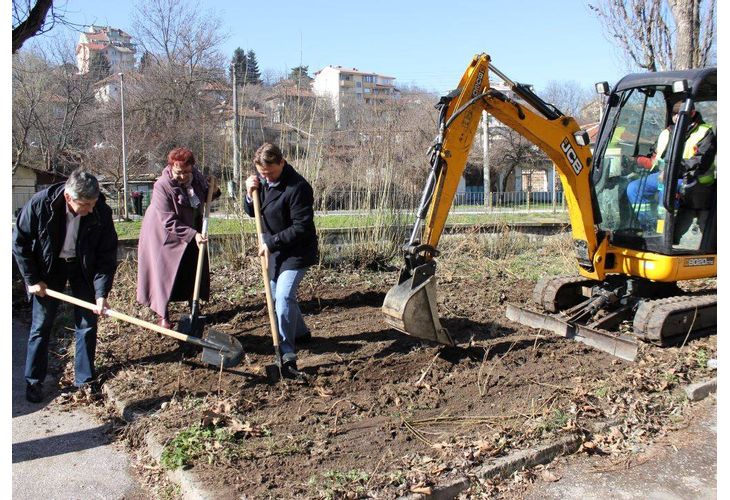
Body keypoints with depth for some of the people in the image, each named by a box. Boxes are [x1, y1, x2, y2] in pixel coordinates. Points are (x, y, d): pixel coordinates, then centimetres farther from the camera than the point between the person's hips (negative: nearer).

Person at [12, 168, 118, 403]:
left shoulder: (101, 212, -25)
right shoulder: (40, 204, -27)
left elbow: (107, 256, -17)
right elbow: (20, 242, -12)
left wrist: (101, 293, -23)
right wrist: (32, 279, -10)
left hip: (84, 268, 1)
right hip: (48, 267, -1)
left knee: (87, 324, 2)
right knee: (41, 325, 5)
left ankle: (84, 379, 17)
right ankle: (33, 381, 21)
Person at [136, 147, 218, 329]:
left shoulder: (197, 176, -9)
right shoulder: (162, 186, -27)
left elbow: (204, 196, 13)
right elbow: (169, 222, -28)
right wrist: (192, 235, -34)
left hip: (191, 231, 6)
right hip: (164, 236, -6)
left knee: (194, 271, 11)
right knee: (163, 274, -1)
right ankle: (163, 316, 11)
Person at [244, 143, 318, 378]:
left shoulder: (298, 187, -24)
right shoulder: (262, 180, 1)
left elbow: (301, 227, -25)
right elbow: (252, 212, 11)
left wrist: (271, 242, -23)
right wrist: (250, 194, -9)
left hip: (296, 251, -9)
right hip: (274, 250, 9)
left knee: (283, 297, -19)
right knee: (277, 295, 20)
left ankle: (287, 356, -14)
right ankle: (301, 332, 42)